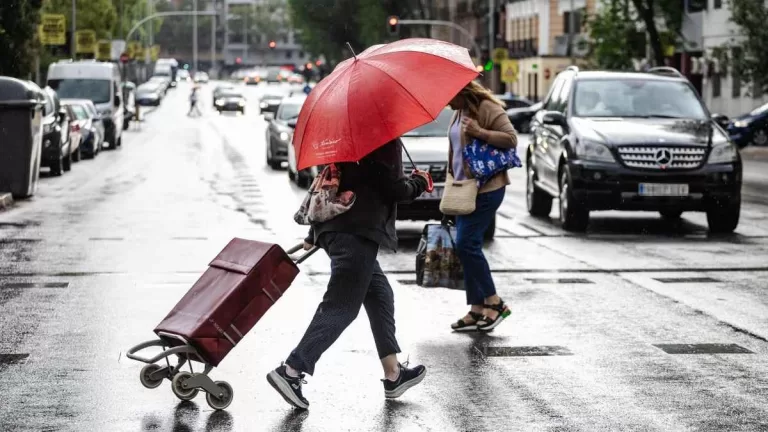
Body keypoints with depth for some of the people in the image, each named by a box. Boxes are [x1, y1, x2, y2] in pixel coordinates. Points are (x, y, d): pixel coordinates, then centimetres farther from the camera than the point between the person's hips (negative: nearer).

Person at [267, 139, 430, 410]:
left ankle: (393, 375, 23)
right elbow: (394, 189, -12)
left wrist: (314, 233, 29)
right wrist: (419, 183, 10)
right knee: (341, 307, -10)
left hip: (334, 229, 10)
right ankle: (291, 372, -18)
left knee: (380, 296, 18)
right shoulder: (386, 142, -8)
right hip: (358, 232, -10)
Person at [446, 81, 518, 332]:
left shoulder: (487, 108, -12)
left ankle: (494, 302, -4)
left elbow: (511, 139, -18)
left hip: (486, 189, -9)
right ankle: (477, 310, 11)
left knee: (466, 244, -14)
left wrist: (480, 133, -26)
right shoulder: (459, 113, 16)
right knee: (467, 247, 7)